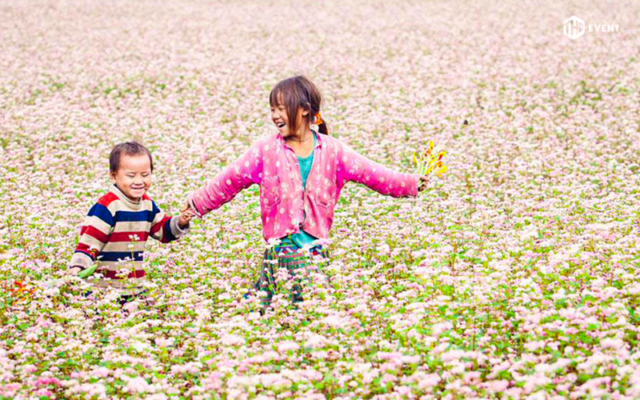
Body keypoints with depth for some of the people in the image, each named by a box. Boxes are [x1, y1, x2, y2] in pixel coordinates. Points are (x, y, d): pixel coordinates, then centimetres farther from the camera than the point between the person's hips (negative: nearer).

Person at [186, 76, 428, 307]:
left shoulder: (332, 150, 4)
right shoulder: (266, 150, 2)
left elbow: (371, 173, 4)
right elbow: (229, 181, 8)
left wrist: (411, 183, -4)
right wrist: (196, 205, 8)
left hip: (316, 252, 0)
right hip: (278, 253, 0)